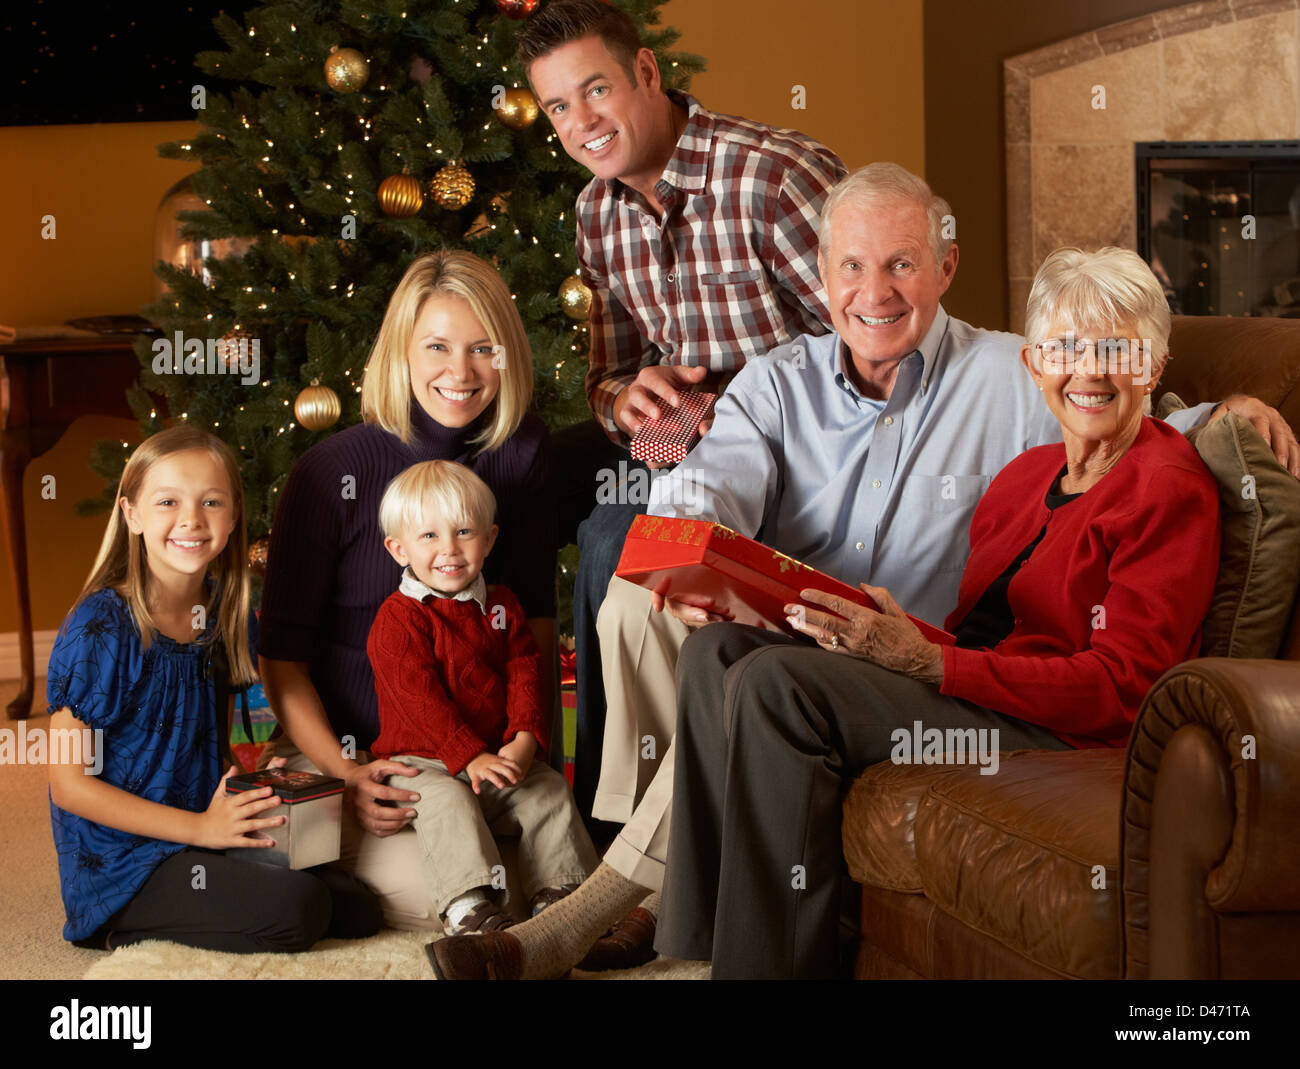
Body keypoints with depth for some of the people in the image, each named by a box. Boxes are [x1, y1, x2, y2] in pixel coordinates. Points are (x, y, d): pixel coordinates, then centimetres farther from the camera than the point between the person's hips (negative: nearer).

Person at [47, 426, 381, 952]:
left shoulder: (226, 616, 6)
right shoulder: (101, 629, -15)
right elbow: (70, 783, -15)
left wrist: (263, 781, -1)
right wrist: (201, 827, -19)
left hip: (211, 839, 8)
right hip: (123, 862, -7)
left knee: (358, 910, -6)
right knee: (296, 909, -26)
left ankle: (164, 926, 4)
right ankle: (133, 931, -5)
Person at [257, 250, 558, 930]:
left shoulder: (523, 452, 1)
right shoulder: (333, 472, -10)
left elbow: (536, 617, 8)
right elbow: (280, 652, -6)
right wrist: (342, 775, -16)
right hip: (342, 752, -4)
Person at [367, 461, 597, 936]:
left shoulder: (501, 607, 12)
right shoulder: (398, 619, -7)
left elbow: (524, 677, 3)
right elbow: (420, 700, -16)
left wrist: (524, 741, -16)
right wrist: (471, 757, -26)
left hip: (499, 758, 5)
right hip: (422, 762, -5)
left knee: (549, 790, -14)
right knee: (447, 801, -32)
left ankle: (560, 896, -11)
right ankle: (471, 908, -40)